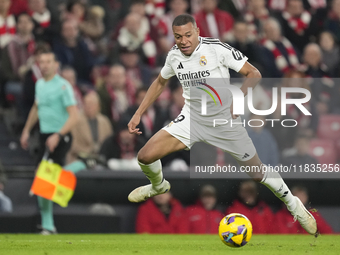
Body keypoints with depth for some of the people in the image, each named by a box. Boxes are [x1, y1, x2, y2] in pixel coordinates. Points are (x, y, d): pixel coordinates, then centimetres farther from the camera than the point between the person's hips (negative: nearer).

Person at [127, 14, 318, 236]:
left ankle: (293, 204, 29)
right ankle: (159, 186, 25)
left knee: (256, 171, 3)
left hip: (224, 119, -3)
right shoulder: (174, 55, -4)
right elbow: (160, 83, 16)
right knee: (145, 156, -10)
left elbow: (254, 73, -16)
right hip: (192, 118, 4)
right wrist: (138, 114, 12)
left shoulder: (217, 49, -20)